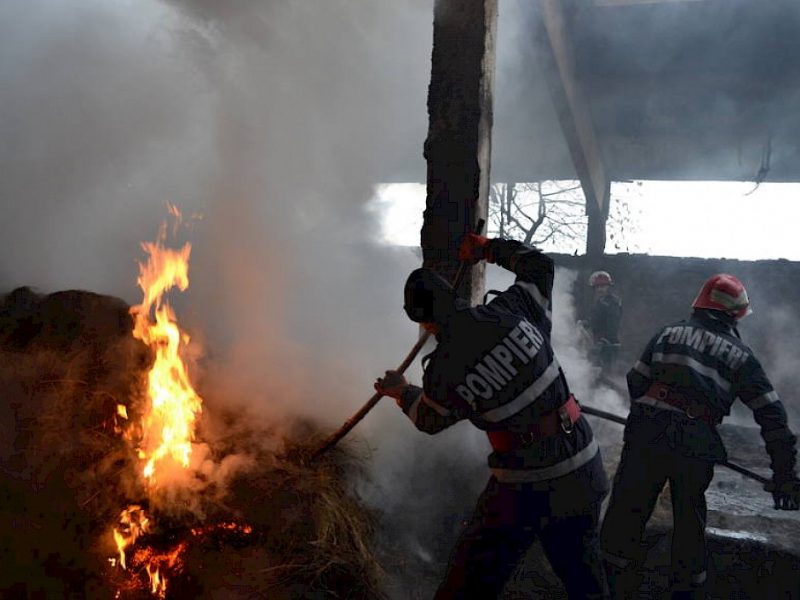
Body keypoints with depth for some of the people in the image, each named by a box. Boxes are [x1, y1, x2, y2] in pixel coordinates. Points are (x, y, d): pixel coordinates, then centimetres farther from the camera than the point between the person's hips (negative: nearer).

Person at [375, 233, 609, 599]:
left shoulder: (443, 371, -13)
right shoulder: (511, 311, -7)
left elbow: (429, 420, 11)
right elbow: (540, 265, 15)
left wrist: (401, 392, 30)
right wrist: (488, 248, 25)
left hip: (524, 489, -4)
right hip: (582, 471, 4)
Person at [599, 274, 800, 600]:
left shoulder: (669, 333, 11)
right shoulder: (740, 354, 10)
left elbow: (636, 382, 10)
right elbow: (772, 415, 6)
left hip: (647, 434, 0)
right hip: (698, 445, 0)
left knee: (627, 511, 9)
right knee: (690, 522, 19)